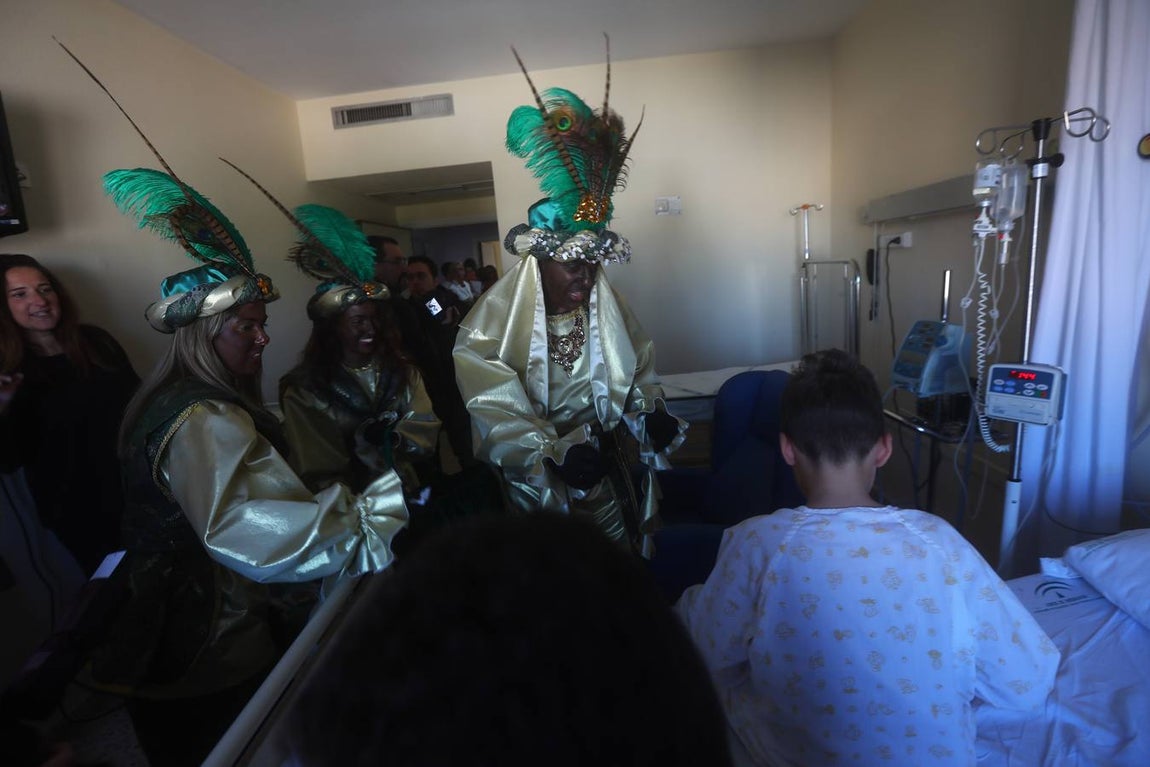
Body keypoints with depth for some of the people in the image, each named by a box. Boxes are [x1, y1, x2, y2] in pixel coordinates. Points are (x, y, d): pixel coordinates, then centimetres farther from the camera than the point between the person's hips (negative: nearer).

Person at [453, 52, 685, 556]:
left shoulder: (607, 309, -4)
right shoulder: (495, 325, -18)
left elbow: (637, 373, 5)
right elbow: (497, 419, -22)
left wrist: (650, 412, -15)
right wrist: (555, 455, -35)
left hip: (607, 474, 4)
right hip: (536, 484, -3)